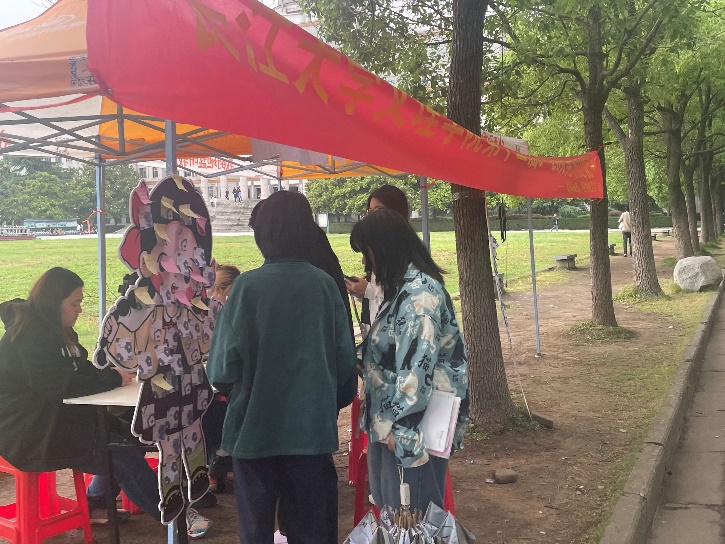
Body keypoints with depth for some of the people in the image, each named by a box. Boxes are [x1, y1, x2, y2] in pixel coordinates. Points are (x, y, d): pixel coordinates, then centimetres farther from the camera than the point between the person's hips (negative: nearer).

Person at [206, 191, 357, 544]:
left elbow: (223, 370, -11)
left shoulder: (247, 287, -12)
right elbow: (347, 363, -2)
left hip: (256, 428, -2)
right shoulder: (325, 285, -5)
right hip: (312, 428, 2)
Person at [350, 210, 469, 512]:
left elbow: (417, 366, -24)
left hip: (410, 428, -9)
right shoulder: (404, 287, 11)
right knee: (390, 507, 18)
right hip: (391, 420, 10)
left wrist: (397, 425, -20)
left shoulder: (419, 293, -20)